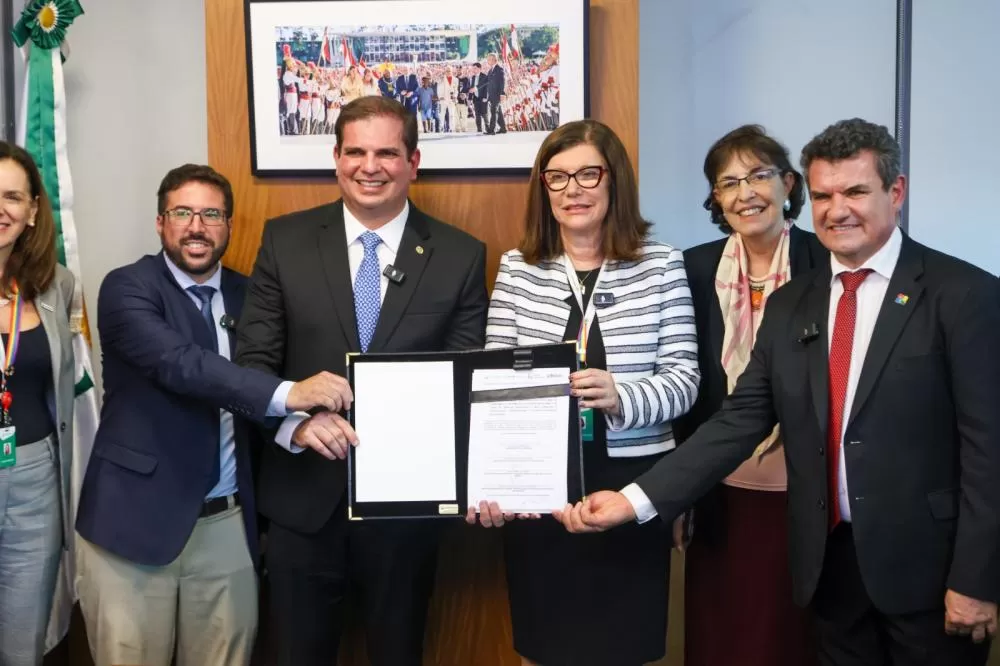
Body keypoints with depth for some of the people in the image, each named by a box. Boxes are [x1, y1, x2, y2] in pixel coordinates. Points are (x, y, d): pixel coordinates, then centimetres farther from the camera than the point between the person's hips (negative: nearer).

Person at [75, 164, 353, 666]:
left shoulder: (246, 295, 9)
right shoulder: (127, 288, -7)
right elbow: (179, 363, -25)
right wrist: (286, 394, -35)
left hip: (228, 522, 4)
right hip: (135, 517, -4)